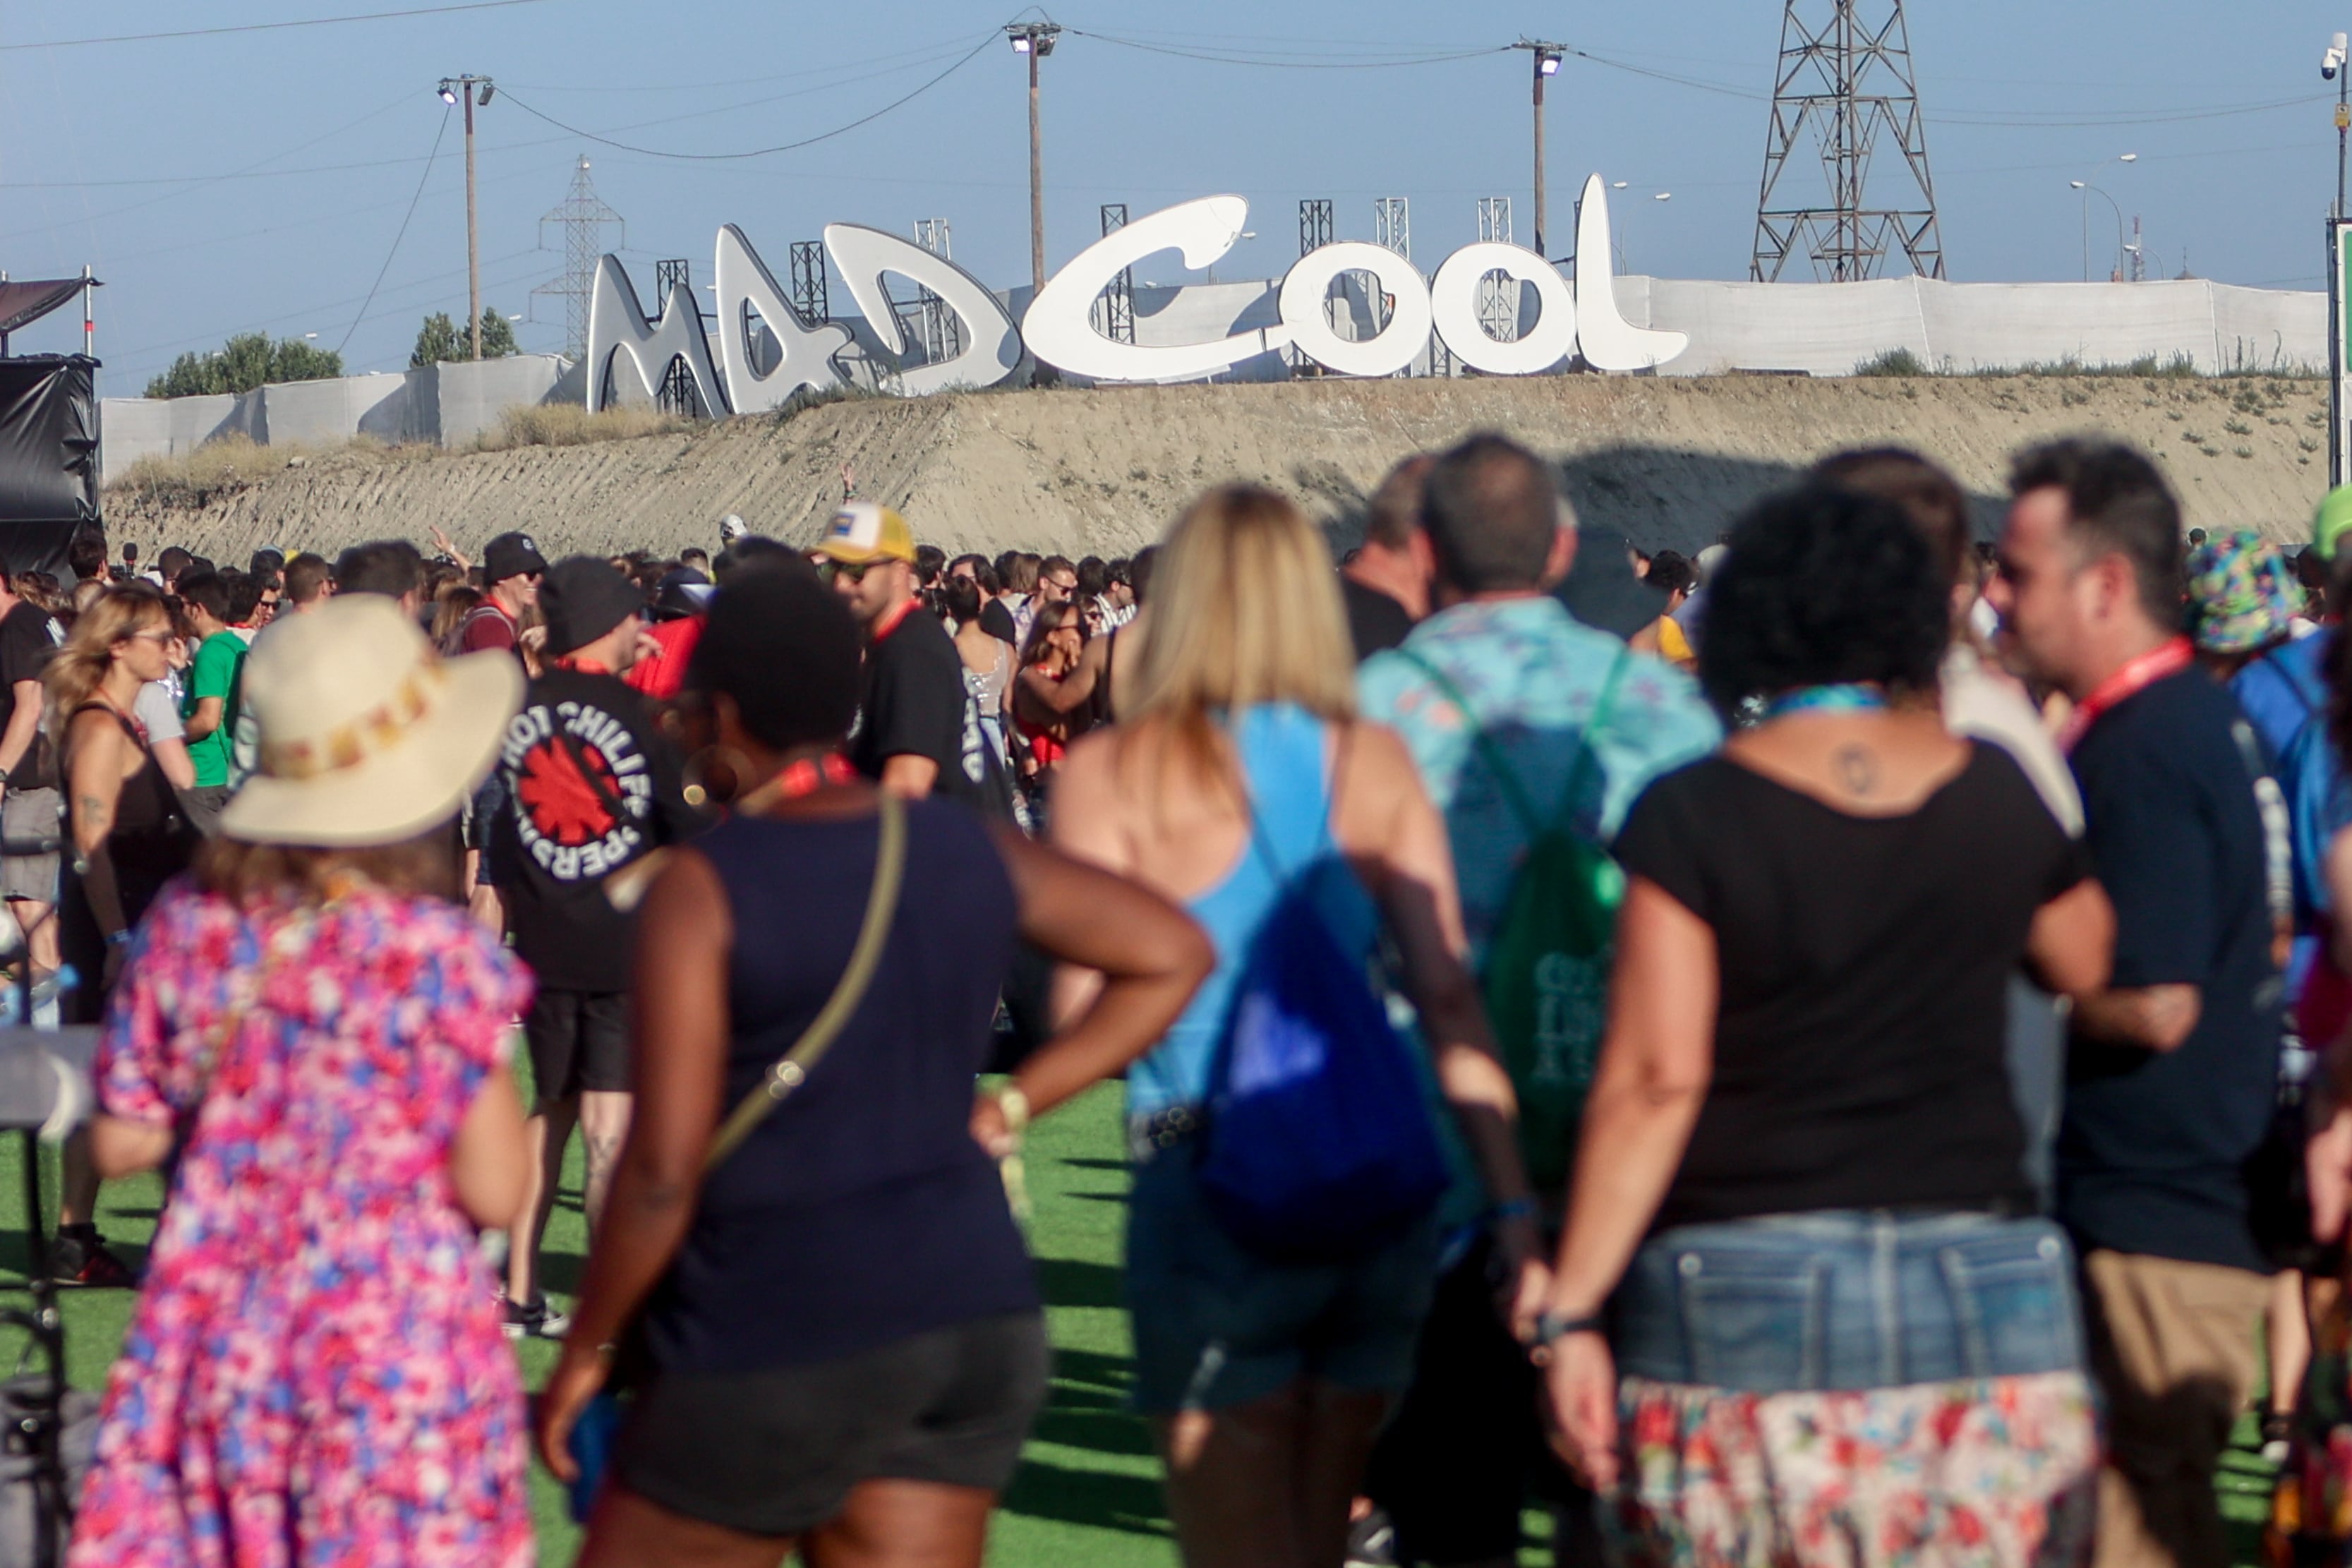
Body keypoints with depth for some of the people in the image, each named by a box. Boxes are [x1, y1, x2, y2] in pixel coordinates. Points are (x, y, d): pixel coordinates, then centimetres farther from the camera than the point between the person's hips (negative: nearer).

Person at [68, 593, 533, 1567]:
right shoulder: (443, 955, -12)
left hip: (213, 1344, 4)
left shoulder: (185, 928, -2)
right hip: (398, 1352, -4)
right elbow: (494, 1193, -10)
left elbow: (120, 1144, 5)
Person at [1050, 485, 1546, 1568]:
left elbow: (1088, 1007, -11)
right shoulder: (1375, 762, 5)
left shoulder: (1112, 774, -4)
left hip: (1211, 1187, -4)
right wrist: (1513, 1207, -2)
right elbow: (1450, 994, -1)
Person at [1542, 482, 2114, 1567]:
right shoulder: (1998, 795, 5)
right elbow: (2087, 962, 25)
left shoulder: (1693, 816, -5)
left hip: (1746, 1295, -3)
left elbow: (1655, 1079, -10)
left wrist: (1572, 1311, -6)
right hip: (1982, 1283, 3)